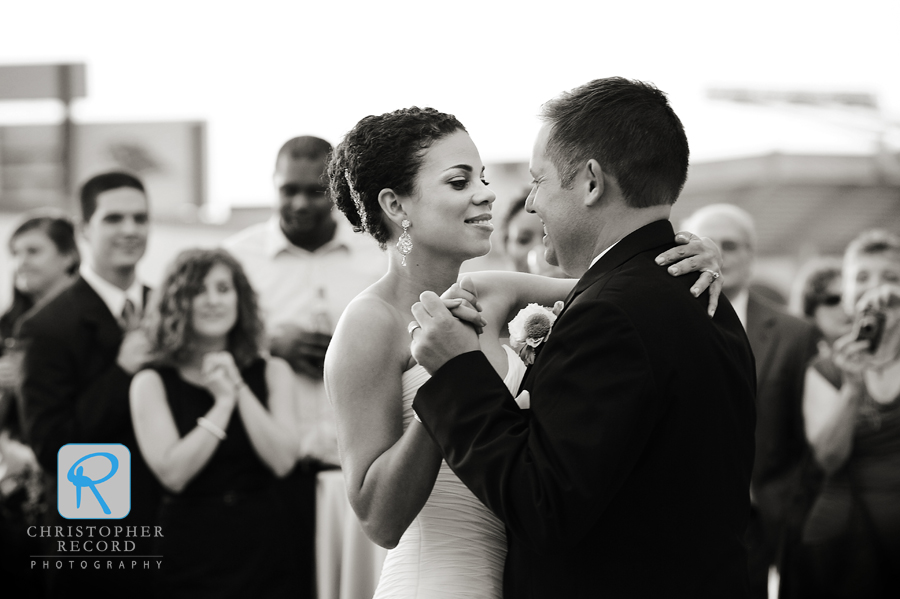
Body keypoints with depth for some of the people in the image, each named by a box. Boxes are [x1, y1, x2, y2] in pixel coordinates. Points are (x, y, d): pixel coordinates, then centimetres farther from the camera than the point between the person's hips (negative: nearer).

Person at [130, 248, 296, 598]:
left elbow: (282, 461, -7)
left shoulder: (272, 372, 6)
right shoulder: (153, 382, -1)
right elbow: (172, 473, -13)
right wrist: (222, 403, -13)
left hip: (263, 552, 2)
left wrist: (239, 389, -11)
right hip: (190, 557, -2)